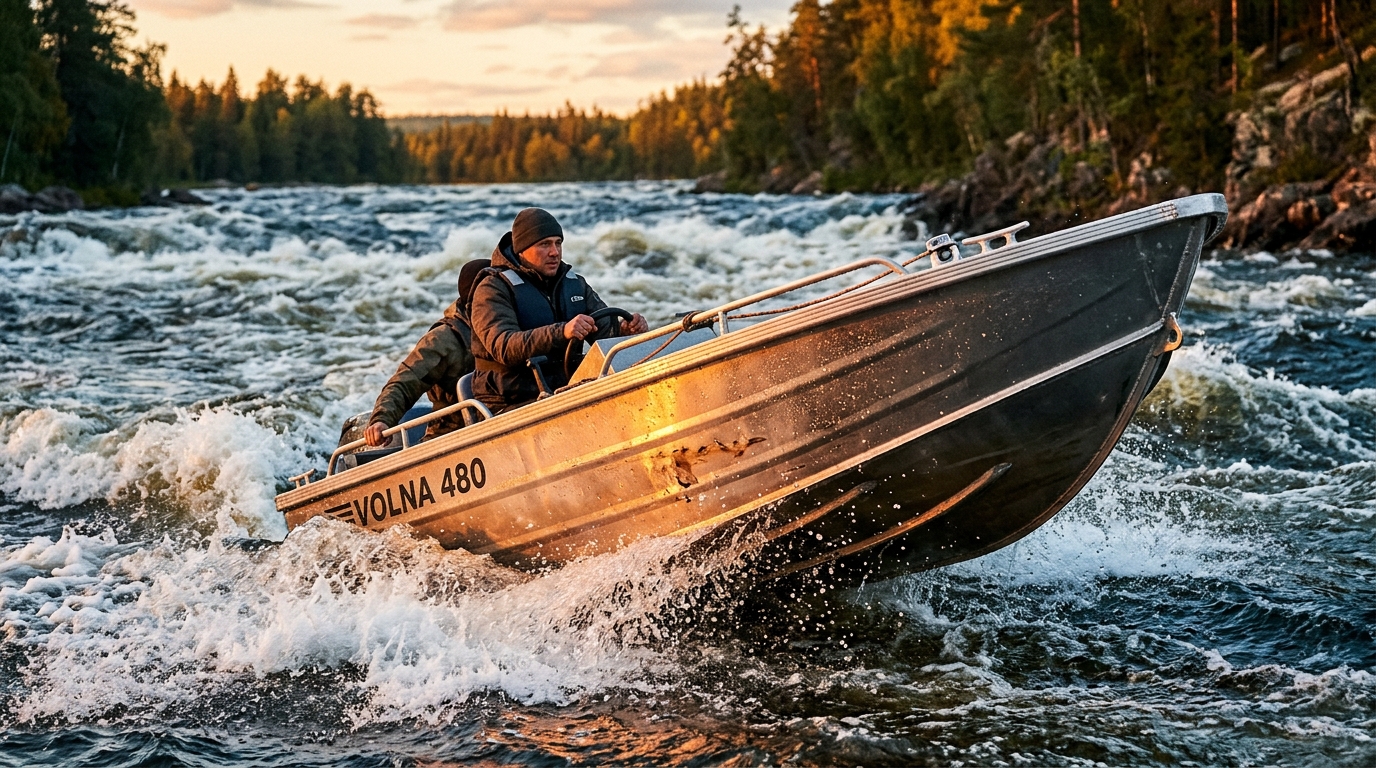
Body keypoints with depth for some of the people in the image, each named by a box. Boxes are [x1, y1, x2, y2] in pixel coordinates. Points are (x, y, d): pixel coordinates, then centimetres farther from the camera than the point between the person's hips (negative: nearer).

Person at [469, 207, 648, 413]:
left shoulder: (575, 284, 16)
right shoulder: (494, 288, -6)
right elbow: (503, 347, -22)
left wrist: (624, 329, -14)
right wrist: (562, 332, -36)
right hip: (511, 406, -7)